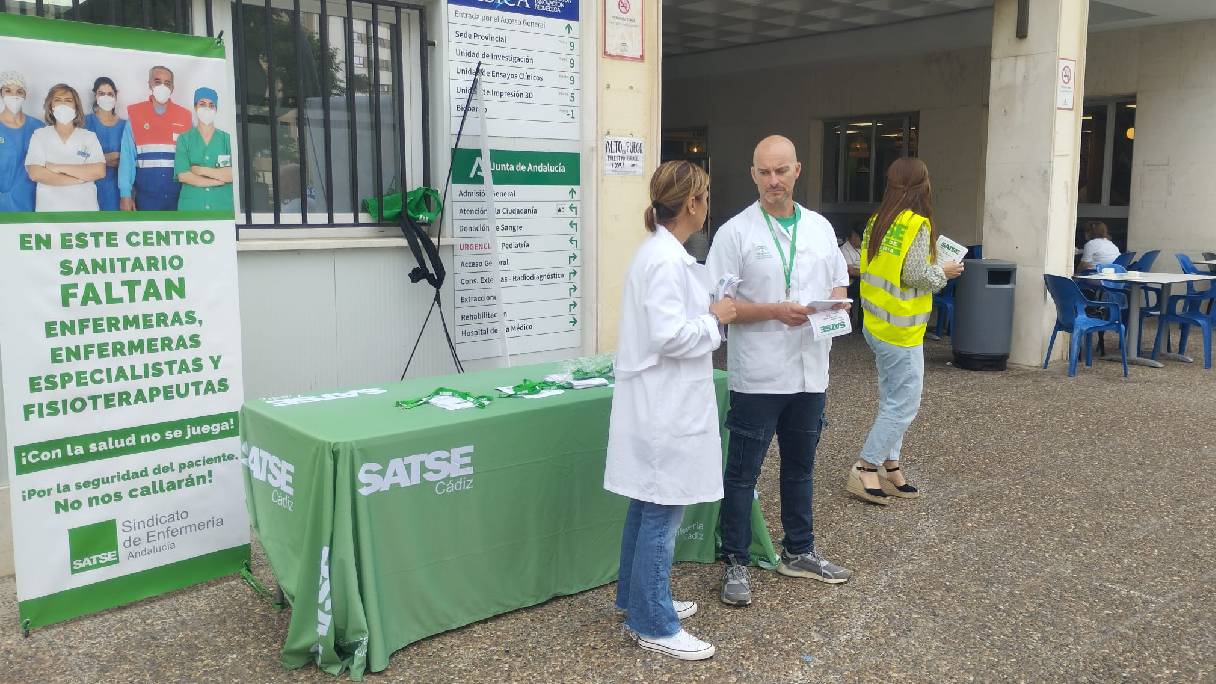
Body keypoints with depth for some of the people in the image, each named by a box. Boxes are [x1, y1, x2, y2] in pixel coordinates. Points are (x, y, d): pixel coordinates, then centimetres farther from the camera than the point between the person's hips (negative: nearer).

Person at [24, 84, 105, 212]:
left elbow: (100, 171, -10)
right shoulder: (39, 135, 4)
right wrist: (79, 179, -12)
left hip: (85, 209, 0)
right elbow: (35, 174, -8)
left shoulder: (89, 136, 4)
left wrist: (59, 168, -12)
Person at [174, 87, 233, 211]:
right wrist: (220, 179, -7)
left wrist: (201, 170, -8)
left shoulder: (227, 139, 6)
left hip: (223, 207, 1)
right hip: (191, 208, 0)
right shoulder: (184, 140, 6)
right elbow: (183, 176, -7)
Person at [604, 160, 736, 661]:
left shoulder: (661, 252, 11)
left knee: (648, 507, 19)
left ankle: (636, 597, 33)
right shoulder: (666, 260, -20)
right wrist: (715, 318, -12)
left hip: (662, 401, 10)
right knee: (662, 513, -1)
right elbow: (669, 336, -25)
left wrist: (709, 313, 12)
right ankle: (652, 624, 11)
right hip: (664, 405, -10)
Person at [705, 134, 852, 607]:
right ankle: (736, 564, 16)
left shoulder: (820, 227, 9)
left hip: (810, 372, 6)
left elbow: (839, 282, 17)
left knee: (800, 467, 19)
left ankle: (798, 552, 35)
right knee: (743, 473, 3)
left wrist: (837, 302, -6)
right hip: (758, 376, -5)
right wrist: (774, 311, -21)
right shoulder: (736, 232, -7)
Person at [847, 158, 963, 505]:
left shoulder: (878, 221, 7)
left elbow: (879, 267, 9)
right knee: (904, 405, 0)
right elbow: (915, 276, -20)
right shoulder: (917, 224, -15)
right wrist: (943, 272, -2)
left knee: (892, 401, 15)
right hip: (901, 330, -8)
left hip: (877, 323, 8)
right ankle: (864, 470, 2)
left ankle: (890, 469, 19)